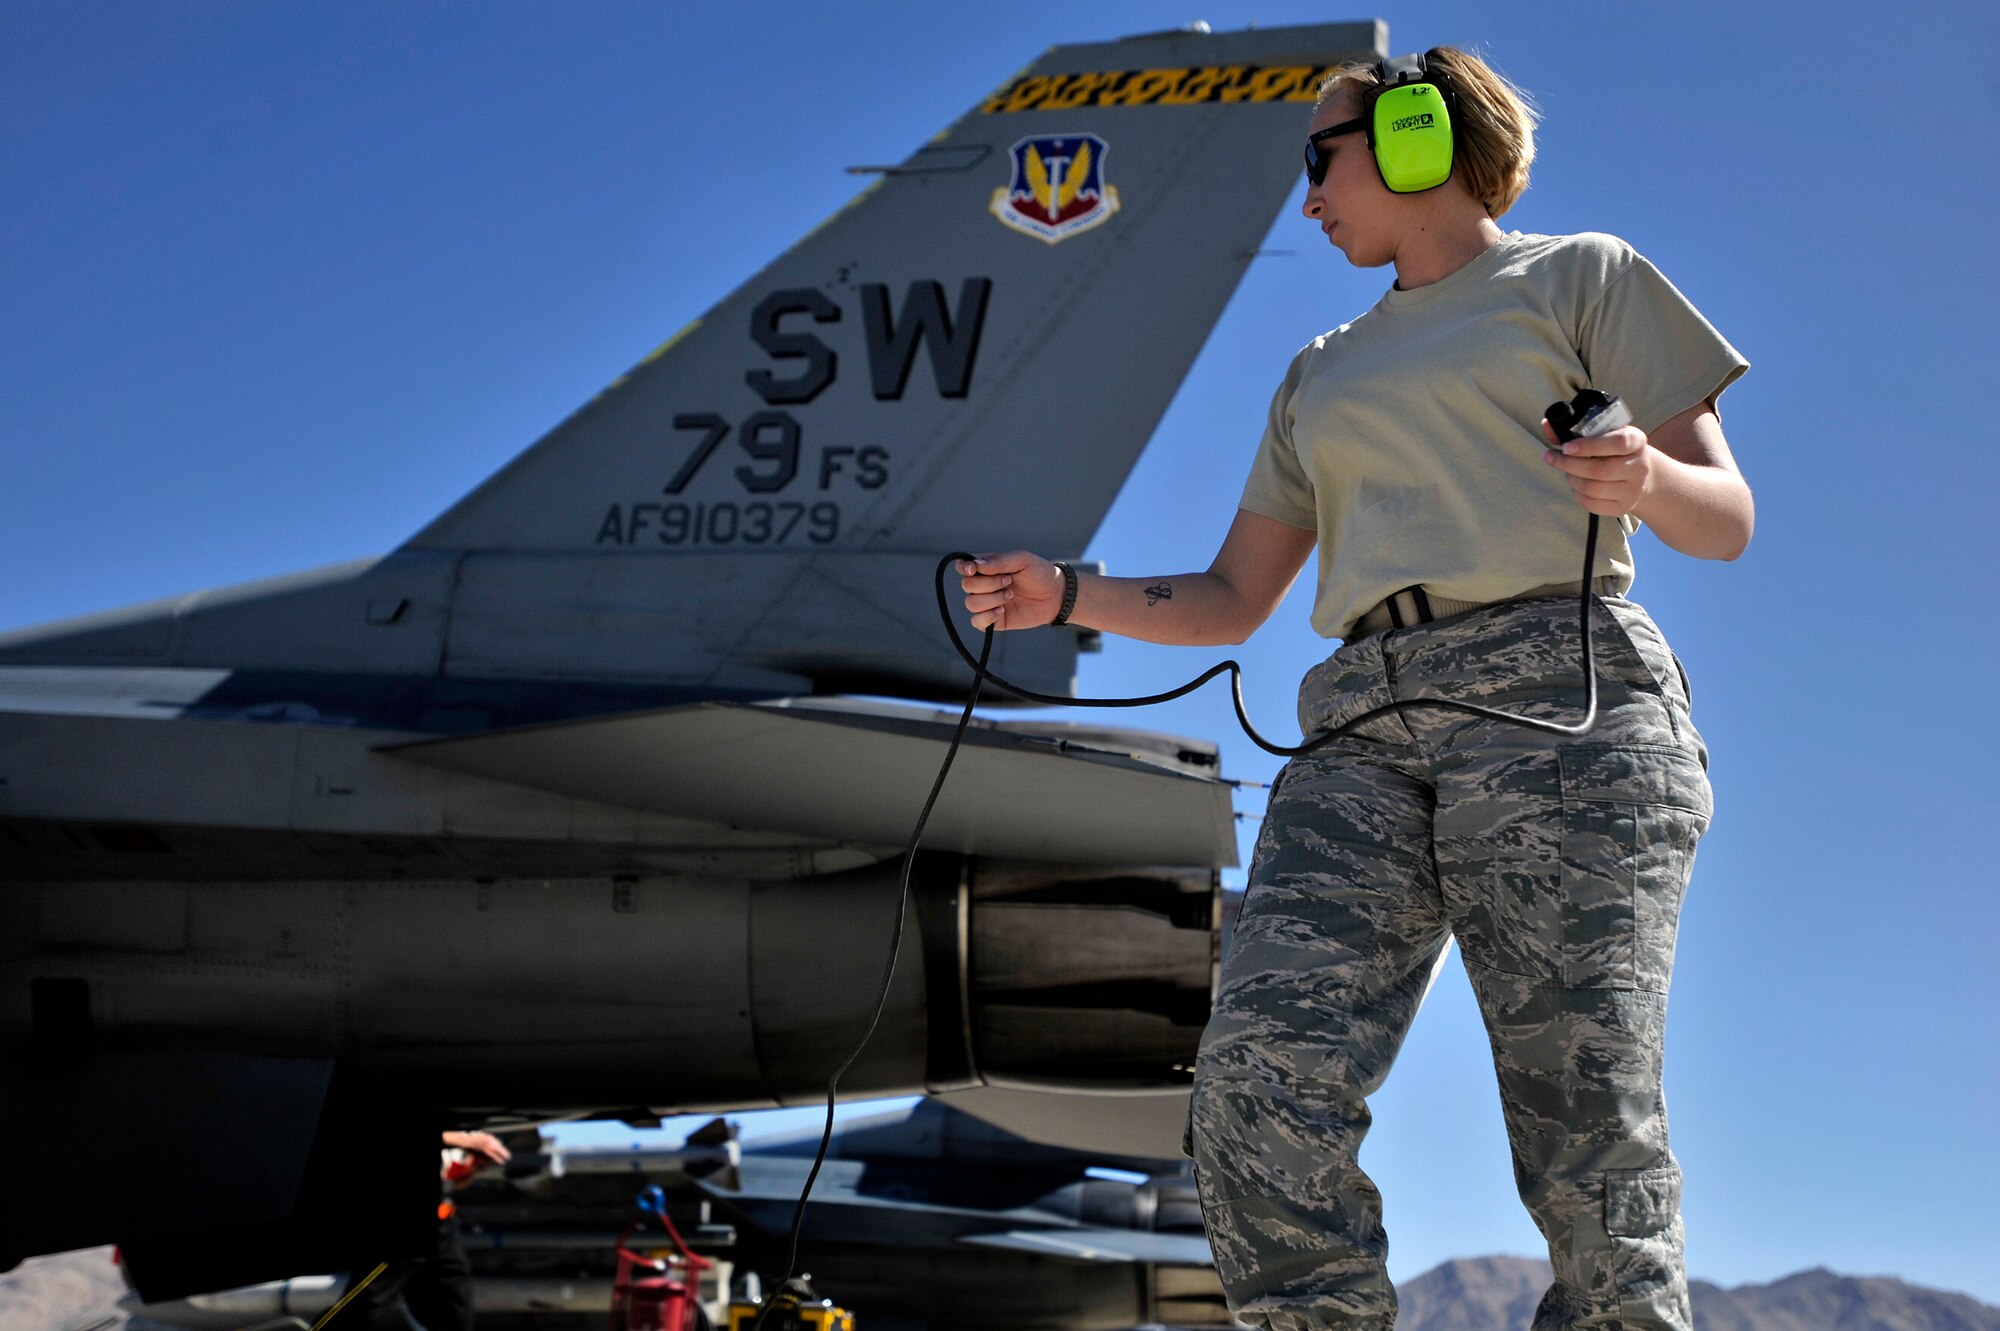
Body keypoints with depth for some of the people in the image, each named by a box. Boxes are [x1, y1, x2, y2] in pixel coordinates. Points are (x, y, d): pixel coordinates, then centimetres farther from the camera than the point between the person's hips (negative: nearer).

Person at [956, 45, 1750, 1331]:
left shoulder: (1580, 278, 15)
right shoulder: (1324, 375, 31)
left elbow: (1727, 521, 8)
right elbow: (1228, 603, 28)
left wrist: (1643, 477, -13)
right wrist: (1068, 594, 13)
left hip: (1553, 691, -5)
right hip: (1367, 724, 5)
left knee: (1589, 1128, -16)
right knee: (1260, 1082, -18)